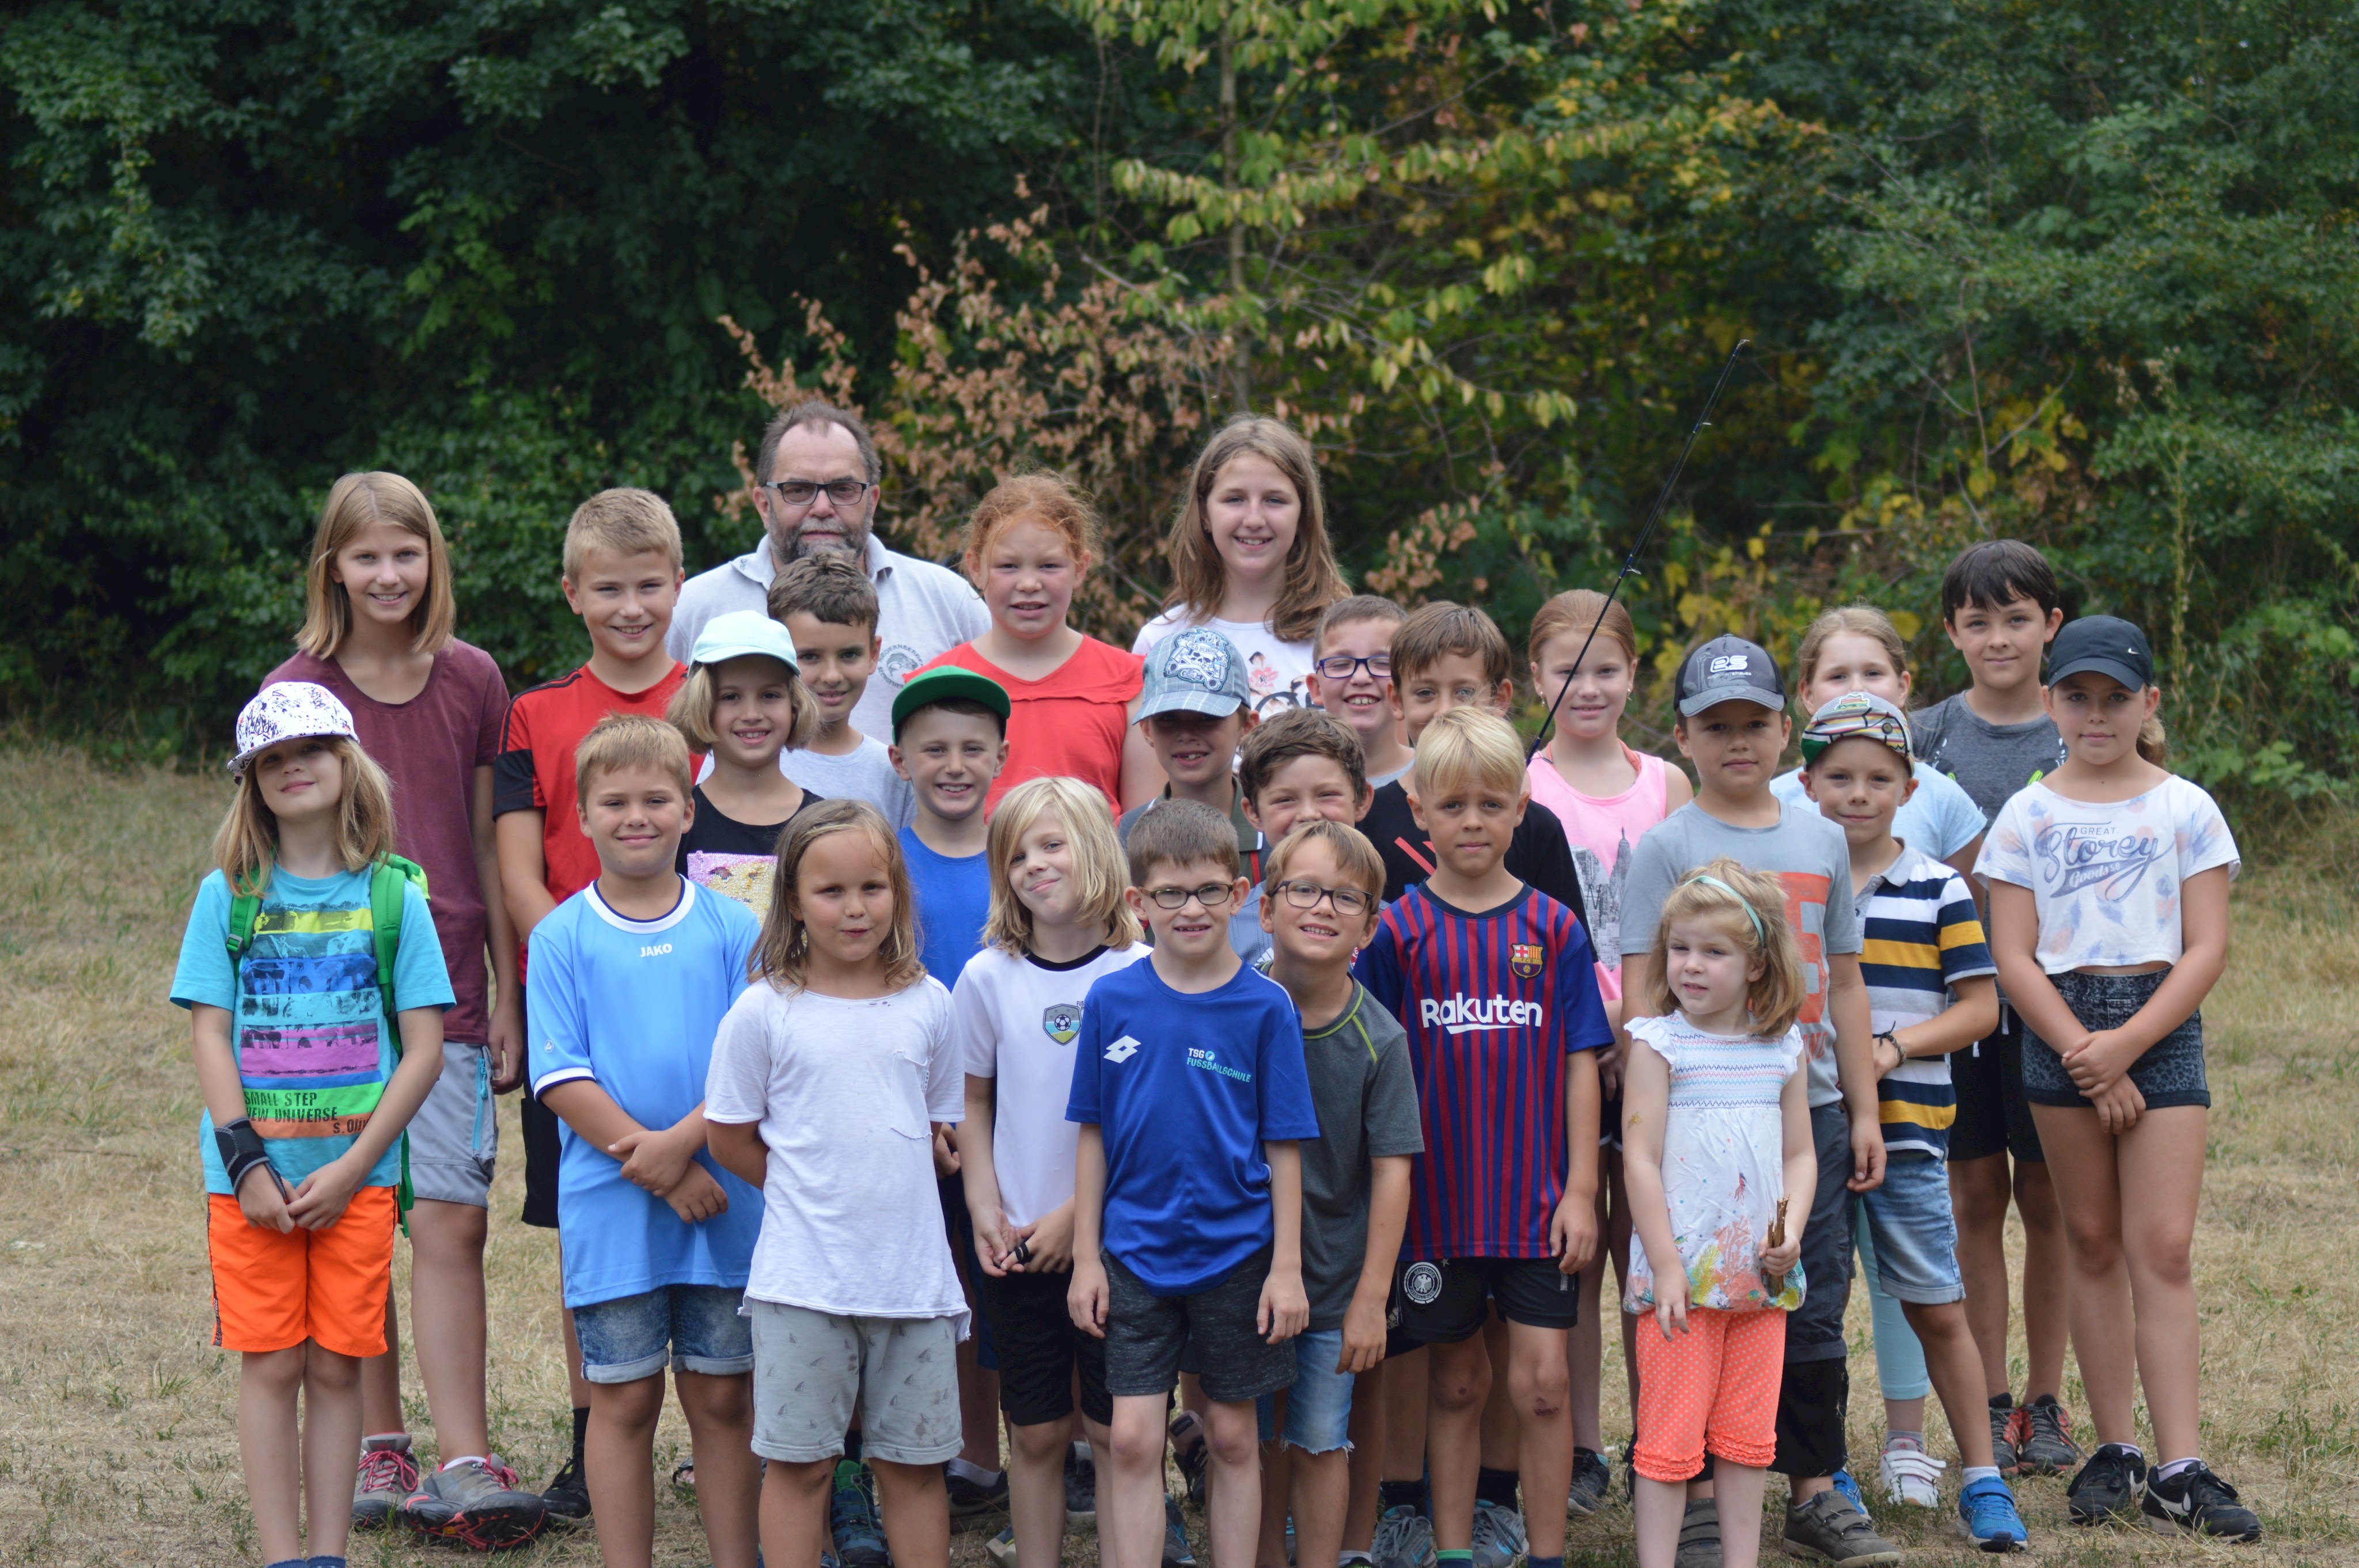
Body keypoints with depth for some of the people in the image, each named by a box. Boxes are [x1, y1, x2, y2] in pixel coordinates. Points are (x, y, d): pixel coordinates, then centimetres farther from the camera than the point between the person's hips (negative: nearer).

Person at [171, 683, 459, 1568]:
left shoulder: (392, 896, 1)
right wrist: (246, 1164, -11)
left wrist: (351, 1168, -9)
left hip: (357, 1174, 0)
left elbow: (425, 1049, -1)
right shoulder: (228, 896, 3)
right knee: (270, 1365, 1)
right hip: (253, 1174, 0)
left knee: (337, 1367, 3)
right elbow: (210, 1037, -1)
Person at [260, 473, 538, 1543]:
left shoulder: (473, 682, 6)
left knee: (452, 1220, -7)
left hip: (449, 994, 1)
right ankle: (378, 1448, 16)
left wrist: (507, 996, 9)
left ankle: (461, 1463, -8)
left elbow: (487, 847, 10)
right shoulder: (296, 690, 1)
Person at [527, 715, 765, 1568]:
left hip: (724, 1200, 1)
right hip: (611, 1206, -1)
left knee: (722, 1396, 7)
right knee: (625, 1401, 4)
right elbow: (562, 1080, -5)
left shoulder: (731, 928, 3)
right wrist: (657, 1168, -14)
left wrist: (684, 1140, -18)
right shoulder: (562, 937, 0)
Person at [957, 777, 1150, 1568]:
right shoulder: (989, 978, 1)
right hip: (1017, 1249, 2)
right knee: (1036, 1434, 6)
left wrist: (1077, 1215, -11)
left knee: (1115, 1430, 0)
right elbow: (974, 1102, 11)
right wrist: (985, 1209, -2)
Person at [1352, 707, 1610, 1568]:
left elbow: (1580, 1065, 2)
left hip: (1537, 1198, 0)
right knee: (1456, 1384, 9)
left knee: (1541, 1382, -2)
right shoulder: (1399, 930, -1)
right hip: (1438, 1196, 0)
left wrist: (1581, 1189, -2)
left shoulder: (1552, 928, 1)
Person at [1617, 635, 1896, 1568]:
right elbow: (1639, 995, -6)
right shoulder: (1668, 848, -2)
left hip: (1810, 1110, 4)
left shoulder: (1821, 841, 11)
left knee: (1814, 1310, 7)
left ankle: (1815, 1491, 17)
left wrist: (1863, 1110, 13)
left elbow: (1843, 984, 15)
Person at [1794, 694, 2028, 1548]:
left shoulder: (1938, 890, 2)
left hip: (1906, 1127, -2)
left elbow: (1980, 1007, 0)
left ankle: (1981, 1478, 7)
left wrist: (1893, 1046, -12)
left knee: (1937, 1310, 0)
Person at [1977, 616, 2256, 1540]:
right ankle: (2114, 1451, 14)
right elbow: (2014, 955, -1)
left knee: (2162, 1250, -7)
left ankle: (2179, 1471, -8)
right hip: (2059, 1031, 1)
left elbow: (2206, 950, -3)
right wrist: (2088, 1062, -11)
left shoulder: (2186, 810, 3)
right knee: (2093, 1245, 6)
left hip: (2161, 1028, -1)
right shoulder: (2028, 816, 5)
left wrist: (2125, 1045, -13)